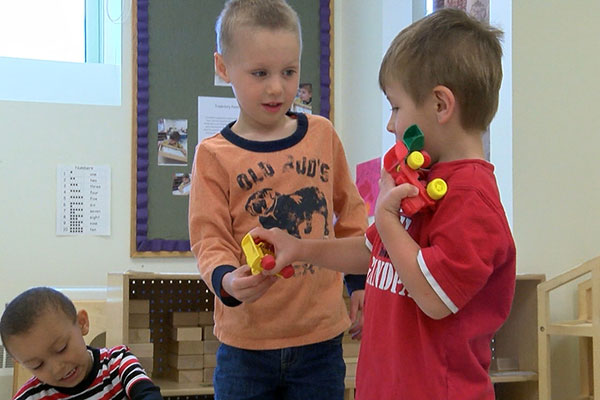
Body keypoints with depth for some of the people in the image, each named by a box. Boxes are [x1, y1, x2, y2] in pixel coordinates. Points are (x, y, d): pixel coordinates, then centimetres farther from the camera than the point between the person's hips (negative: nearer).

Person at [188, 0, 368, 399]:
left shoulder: (323, 135, 6)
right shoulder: (214, 155, -3)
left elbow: (350, 215, 15)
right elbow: (209, 239, -6)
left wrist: (361, 283, 11)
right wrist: (227, 280, -26)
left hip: (321, 337, 2)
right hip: (247, 341, -2)